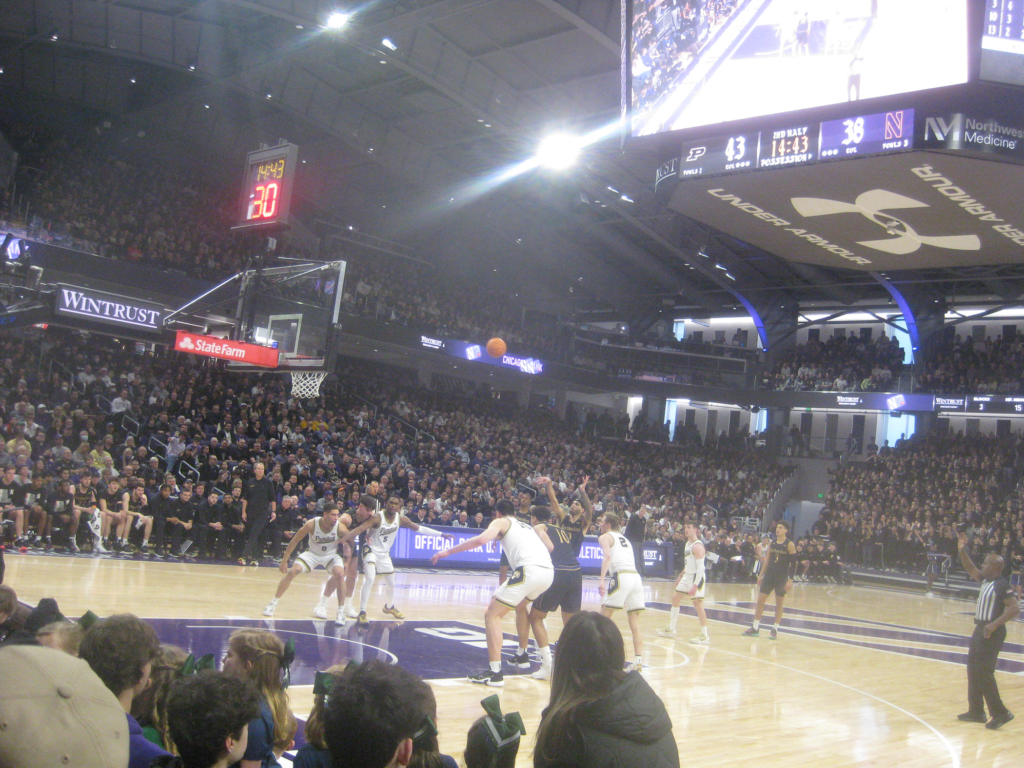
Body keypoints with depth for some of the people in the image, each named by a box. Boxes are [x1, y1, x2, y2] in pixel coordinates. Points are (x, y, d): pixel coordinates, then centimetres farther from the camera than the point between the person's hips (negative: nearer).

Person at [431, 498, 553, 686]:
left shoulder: (501, 522, 13)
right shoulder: (527, 526, 33)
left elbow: (481, 539, -6)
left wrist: (447, 552, -2)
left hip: (529, 570, -7)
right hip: (549, 571, 7)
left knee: (492, 614, 0)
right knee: (520, 605, 35)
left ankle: (495, 672, -9)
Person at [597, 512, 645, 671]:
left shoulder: (605, 537, 9)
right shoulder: (624, 539, 30)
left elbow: (607, 556, -10)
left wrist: (602, 581, -19)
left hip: (622, 576, -6)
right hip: (636, 576, 6)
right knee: (635, 623, 7)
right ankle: (638, 660, -2)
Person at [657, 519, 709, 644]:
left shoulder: (697, 546, -18)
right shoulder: (688, 543, 11)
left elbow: (700, 567, -23)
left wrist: (695, 585, -27)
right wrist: (680, 576, 24)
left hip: (697, 577, -10)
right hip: (687, 576, 10)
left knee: (698, 604, -8)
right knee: (675, 598, 15)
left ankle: (704, 636, 0)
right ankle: (671, 629, 26)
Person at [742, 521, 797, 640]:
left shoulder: (790, 545, -7)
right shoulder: (772, 543, 8)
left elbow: (793, 564, -8)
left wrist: (790, 580, -14)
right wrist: (760, 575, 9)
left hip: (781, 578, -5)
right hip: (769, 575, 5)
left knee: (779, 604, 3)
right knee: (760, 601, 2)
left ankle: (775, 630, 13)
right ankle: (755, 628, 8)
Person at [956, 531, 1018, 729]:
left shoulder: (1002, 585, -18)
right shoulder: (986, 579, 8)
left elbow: (1015, 607, -24)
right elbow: (971, 570, 21)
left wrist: (994, 624, -29)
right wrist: (962, 551, 8)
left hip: (991, 632, -9)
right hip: (980, 629, 9)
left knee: (983, 672, -9)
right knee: (973, 670, 13)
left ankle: (1000, 712, -1)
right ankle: (976, 711, 20)